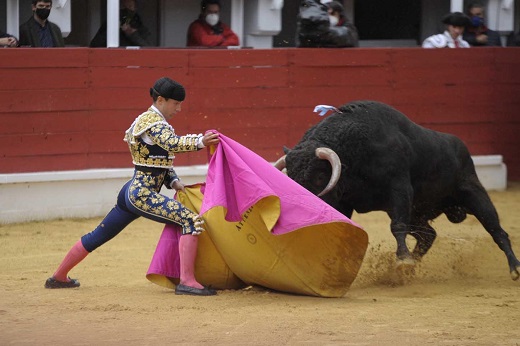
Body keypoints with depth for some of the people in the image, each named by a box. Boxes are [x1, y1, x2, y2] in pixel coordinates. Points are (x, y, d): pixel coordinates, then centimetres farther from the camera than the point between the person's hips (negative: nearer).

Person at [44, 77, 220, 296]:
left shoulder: (153, 121, 19)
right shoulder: (152, 121, -12)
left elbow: (163, 161, 21)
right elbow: (172, 144, -31)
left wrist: (174, 182, 5)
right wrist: (200, 141, -43)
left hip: (132, 193, 11)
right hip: (142, 194, -11)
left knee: (98, 236, 20)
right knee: (191, 220, -19)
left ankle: (59, 277, 30)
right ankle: (187, 282, -27)